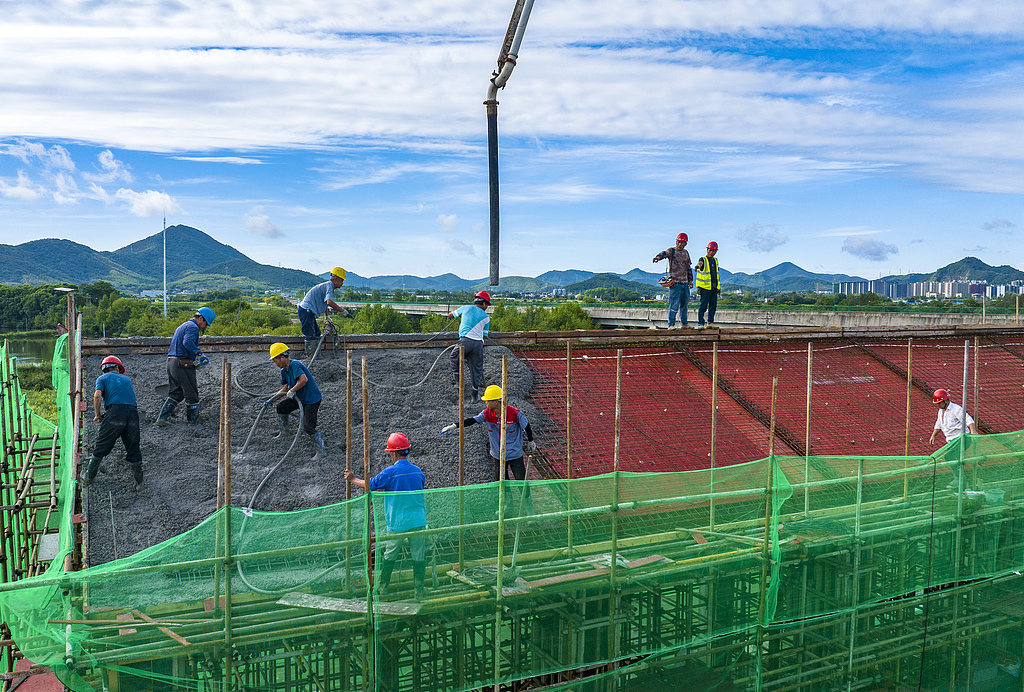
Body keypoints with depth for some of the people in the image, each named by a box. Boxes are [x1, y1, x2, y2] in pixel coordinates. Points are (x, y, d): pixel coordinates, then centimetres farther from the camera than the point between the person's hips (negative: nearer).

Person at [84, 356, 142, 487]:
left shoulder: (102, 378, 15)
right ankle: (139, 481, 14)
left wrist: (97, 415, 7)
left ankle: (89, 477, 22)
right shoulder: (127, 378, 28)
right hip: (133, 414, 3)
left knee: (101, 447, 11)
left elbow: (97, 395, -3)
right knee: (133, 450, 12)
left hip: (115, 412, -3)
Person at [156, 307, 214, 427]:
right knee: (192, 395, 1)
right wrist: (199, 354, -16)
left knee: (175, 394, 15)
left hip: (170, 362, 10)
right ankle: (194, 422, 8)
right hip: (182, 364, -10)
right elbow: (187, 342, -27)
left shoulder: (182, 326, 25)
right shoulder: (193, 327, -9)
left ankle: (162, 418, 7)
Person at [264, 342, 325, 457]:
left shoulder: (295, 365, -24)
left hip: (312, 399, -10)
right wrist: (271, 400, 6)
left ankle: (320, 450, -2)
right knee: (281, 407, 18)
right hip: (299, 397, 10)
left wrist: (292, 391, -29)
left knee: (308, 426, -15)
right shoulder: (284, 371, 7)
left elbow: (304, 379, -40)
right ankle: (283, 432, 37)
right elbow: (283, 389, 13)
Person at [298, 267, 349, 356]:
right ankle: (311, 359, -6)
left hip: (307, 311, 11)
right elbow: (329, 302, -30)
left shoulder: (328, 285, 18)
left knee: (317, 334, 17)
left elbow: (324, 302, 33)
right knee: (310, 337, -9)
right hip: (306, 311, -11)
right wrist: (342, 310, -21)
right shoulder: (329, 285, -14)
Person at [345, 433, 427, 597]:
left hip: (397, 523, -3)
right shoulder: (417, 471, 3)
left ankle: (383, 587, 24)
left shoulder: (390, 472, -12)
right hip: (419, 521, 3)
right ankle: (419, 589, 14)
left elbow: (370, 485, -2)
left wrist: (352, 479, 15)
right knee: (419, 556, 9)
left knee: (390, 555, 12)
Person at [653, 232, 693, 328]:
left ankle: (684, 323, 25)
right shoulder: (671, 251, -3)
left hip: (685, 282, 6)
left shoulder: (686, 253, 15)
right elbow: (665, 253, -27)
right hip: (675, 282, -6)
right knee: (674, 305, -10)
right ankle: (671, 325, -5)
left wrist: (690, 280, 17)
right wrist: (659, 257, -49)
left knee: (684, 304, 13)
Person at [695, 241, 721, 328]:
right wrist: (698, 266, -52)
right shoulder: (703, 259, -2)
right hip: (705, 287, -6)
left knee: (713, 306, 7)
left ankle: (710, 322, 15)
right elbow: (700, 263, -27)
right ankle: (700, 323, -4)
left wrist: (719, 287, 22)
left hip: (714, 287, 6)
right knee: (703, 306, -7)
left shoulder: (715, 261, 19)